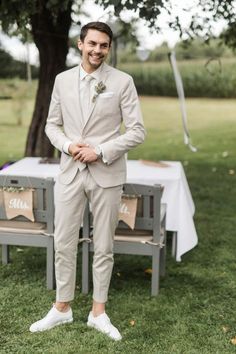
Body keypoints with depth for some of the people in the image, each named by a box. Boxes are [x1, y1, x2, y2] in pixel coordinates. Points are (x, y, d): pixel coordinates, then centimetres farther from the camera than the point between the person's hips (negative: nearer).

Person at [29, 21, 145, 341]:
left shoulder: (122, 81, -4)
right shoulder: (62, 80, 5)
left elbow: (137, 131, -6)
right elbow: (52, 125, 11)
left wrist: (100, 152, -15)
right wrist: (68, 146, -9)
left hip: (107, 174, -2)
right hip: (70, 171, 3)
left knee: (103, 247, 8)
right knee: (63, 244, 8)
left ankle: (98, 312, 24)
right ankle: (62, 308, 26)